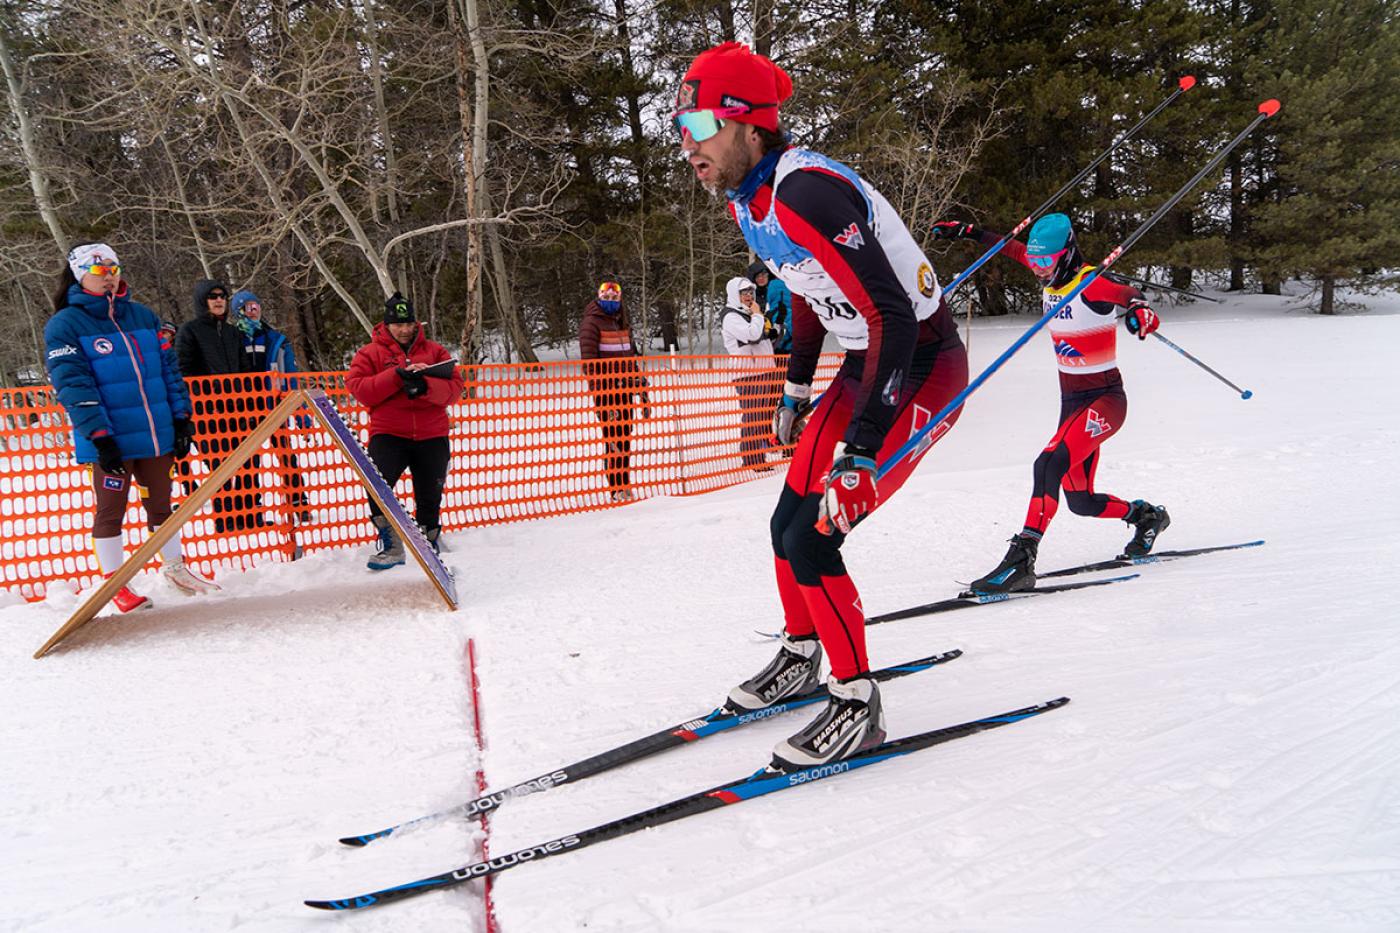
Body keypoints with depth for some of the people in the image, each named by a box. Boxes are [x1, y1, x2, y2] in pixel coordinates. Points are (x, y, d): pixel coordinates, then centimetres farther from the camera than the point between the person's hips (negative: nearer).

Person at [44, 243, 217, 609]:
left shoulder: (143, 316, 11)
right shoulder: (64, 325, -4)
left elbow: (168, 369, 14)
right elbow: (73, 385, -12)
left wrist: (181, 418, 7)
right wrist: (99, 436, -19)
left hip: (156, 435, 5)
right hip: (110, 441, -5)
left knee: (160, 506, 16)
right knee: (110, 511, 6)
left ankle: (175, 568, 30)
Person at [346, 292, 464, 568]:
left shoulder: (435, 350, 10)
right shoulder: (370, 353, 6)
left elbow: (456, 387, 0)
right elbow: (358, 389, -6)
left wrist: (425, 385, -20)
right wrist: (396, 376, -17)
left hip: (432, 435, 2)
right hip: (388, 434, -2)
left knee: (429, 499, 8)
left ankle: (429, 548, 27)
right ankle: (390, 545, -7)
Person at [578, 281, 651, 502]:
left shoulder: (623, 323, 19)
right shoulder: (591, 323, -4)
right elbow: (589, 360, -11)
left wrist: (642, 390, 20)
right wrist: (597, 391, -19)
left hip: (625, 388, 7)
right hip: (605, 390, -7)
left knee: (625, 438, 9)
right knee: (613, 438, -7)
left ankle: (625, 486, 17)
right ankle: (617, 489, -3)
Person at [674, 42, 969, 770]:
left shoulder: (804, 193, -27)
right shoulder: (749, 199, 2)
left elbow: (892, 319, -30)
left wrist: (860, 451, -31)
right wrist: (795, 390, 24)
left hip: (922, 368, -9)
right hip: (866, 364, 9)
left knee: (812, 541, -12)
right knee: (787, 524, 12)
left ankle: (857, 707, 6)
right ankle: (800, 657, 35)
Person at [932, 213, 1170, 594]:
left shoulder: (1091, 284, -16)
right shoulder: (1052, 278, 5)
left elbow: (1128, 294, -34)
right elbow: (1014, 248, 21)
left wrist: (1140, 310, -56)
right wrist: (970, 233, 24)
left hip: (1104, 400, -8)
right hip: (1072, 401, 8)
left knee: (1049, 465, -29)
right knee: (1079, 500, 12)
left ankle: (1020, 561, -30)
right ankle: (1145, 516, 38)